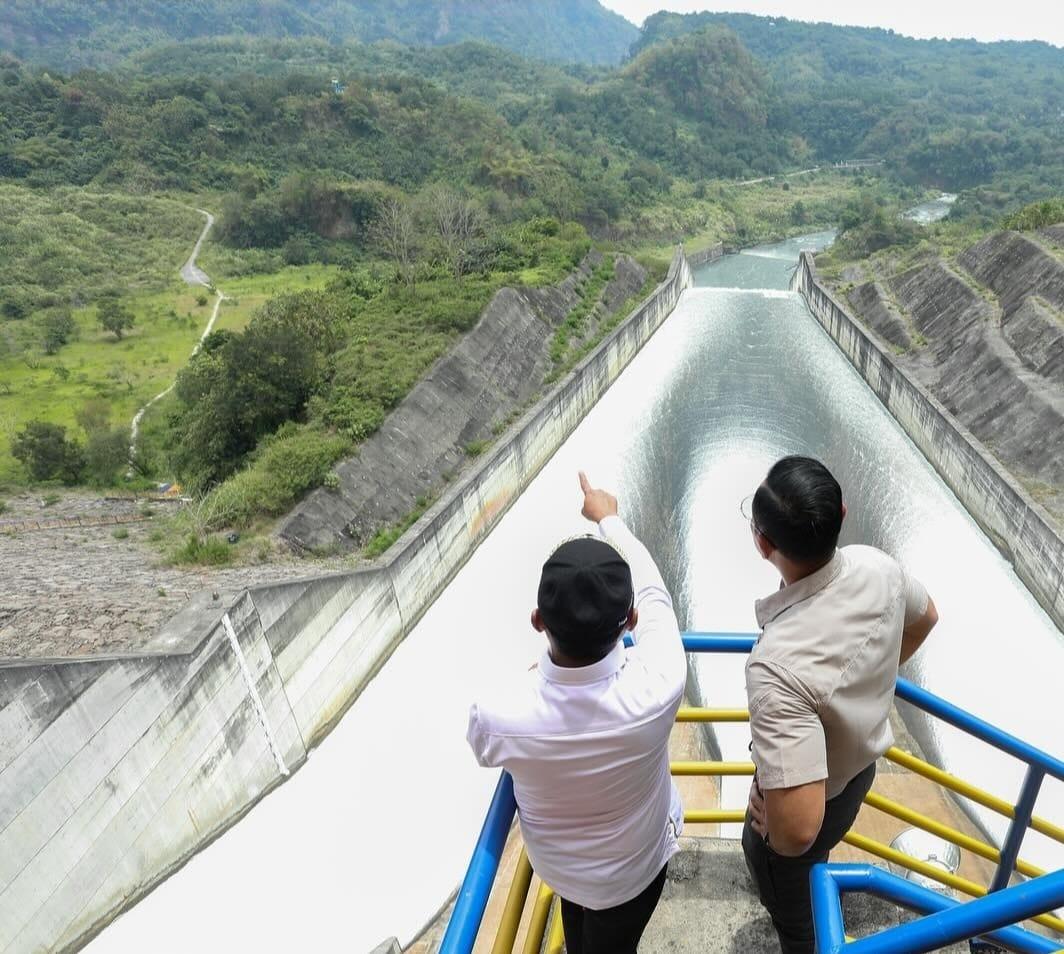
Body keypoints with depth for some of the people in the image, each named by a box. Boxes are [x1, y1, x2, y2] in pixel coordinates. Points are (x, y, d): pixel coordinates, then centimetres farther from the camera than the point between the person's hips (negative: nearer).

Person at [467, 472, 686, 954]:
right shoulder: (655, 687, -40)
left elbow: (484, 748, -11)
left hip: (553, 859, 1)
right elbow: (653, 593, -19)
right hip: (634, 862, -1)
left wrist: (534, 681, 1)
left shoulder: (501, 715, -39)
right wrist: (609, 518, -4)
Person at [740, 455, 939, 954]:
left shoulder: (779, 664, -45)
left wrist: (765, 820, -17)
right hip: (860, 765, 8)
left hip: (812, 808, -8)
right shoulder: (877, 567, -22)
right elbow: (924, 618, 3)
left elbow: (796, 829, -41)